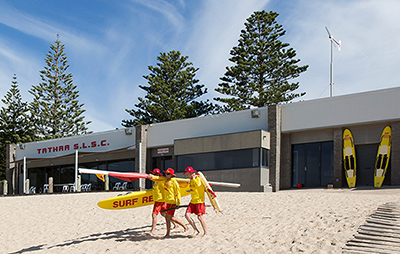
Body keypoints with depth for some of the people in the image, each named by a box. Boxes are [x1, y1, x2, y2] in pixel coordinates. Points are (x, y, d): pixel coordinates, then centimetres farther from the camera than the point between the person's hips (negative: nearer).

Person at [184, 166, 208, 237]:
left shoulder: (198, 178, -11)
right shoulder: (191, 179, 14)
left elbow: (198, 184, -32)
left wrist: (193, 178, -23)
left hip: (199, 201, -8)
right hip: (193, 201, 8)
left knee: (199, 217, -5)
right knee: (187, 215, -5)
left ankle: (205, 233, 11)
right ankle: (196, 230, 6)